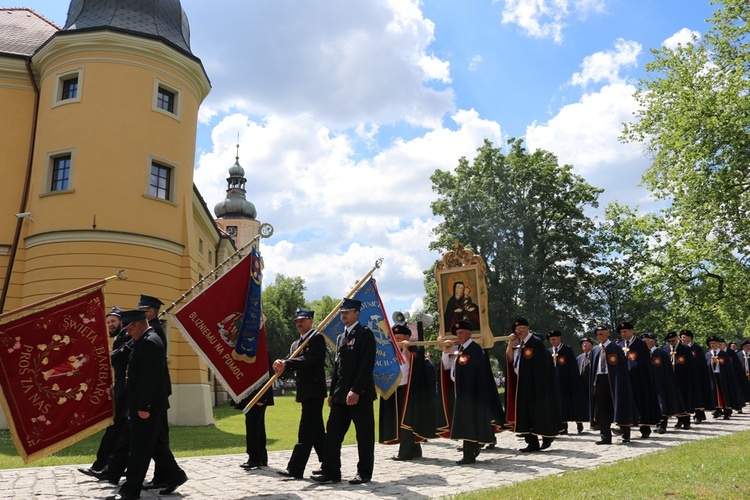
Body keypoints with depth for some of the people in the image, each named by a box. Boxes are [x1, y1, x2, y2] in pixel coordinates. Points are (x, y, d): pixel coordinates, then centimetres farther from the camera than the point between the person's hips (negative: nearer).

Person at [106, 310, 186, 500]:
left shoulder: (149, 342, -18)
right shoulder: (147, 340, 15)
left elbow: (149, 378, -23)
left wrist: (143, 406, -23)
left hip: (147, 406, -11)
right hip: (147, 405, 11)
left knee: (139, 448, -1)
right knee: (153, 444, 16)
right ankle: (174, 475, 22)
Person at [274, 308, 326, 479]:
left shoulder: (317, 338, -7)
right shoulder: (296, 344, 20)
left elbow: (309, 359, -20)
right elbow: (291, 360, 7)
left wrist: (285, 363, -25)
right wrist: (280, 363, -15)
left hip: (314, 391, -9)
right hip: (305, 392, 9)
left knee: (305, 432, -7)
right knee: (317, 432, 14)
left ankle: (295, 469, -6)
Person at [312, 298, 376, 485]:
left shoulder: (365, 334, -7)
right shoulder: (341, 337, 17)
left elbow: (367, 364, -15)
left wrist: (355, 390, -20)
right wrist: (332, 392, 14)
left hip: (360, 394, -7)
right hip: (341, 394, 8)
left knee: (364, 435, 3)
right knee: (333, 432, 5)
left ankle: (364, 473, 15)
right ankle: (331, 472, 12)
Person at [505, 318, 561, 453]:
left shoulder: (536, 342, -12)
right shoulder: (518, 344, 12)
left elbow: (540, 365, -15)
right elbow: (509, 359, 4)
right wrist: (510, 343, -6)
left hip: (534, 384, -8)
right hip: (521, 384, 8)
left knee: (537, 411, 0)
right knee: (525, 414, 7)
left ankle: (547, 435, 21)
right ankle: (532, 443, 11)